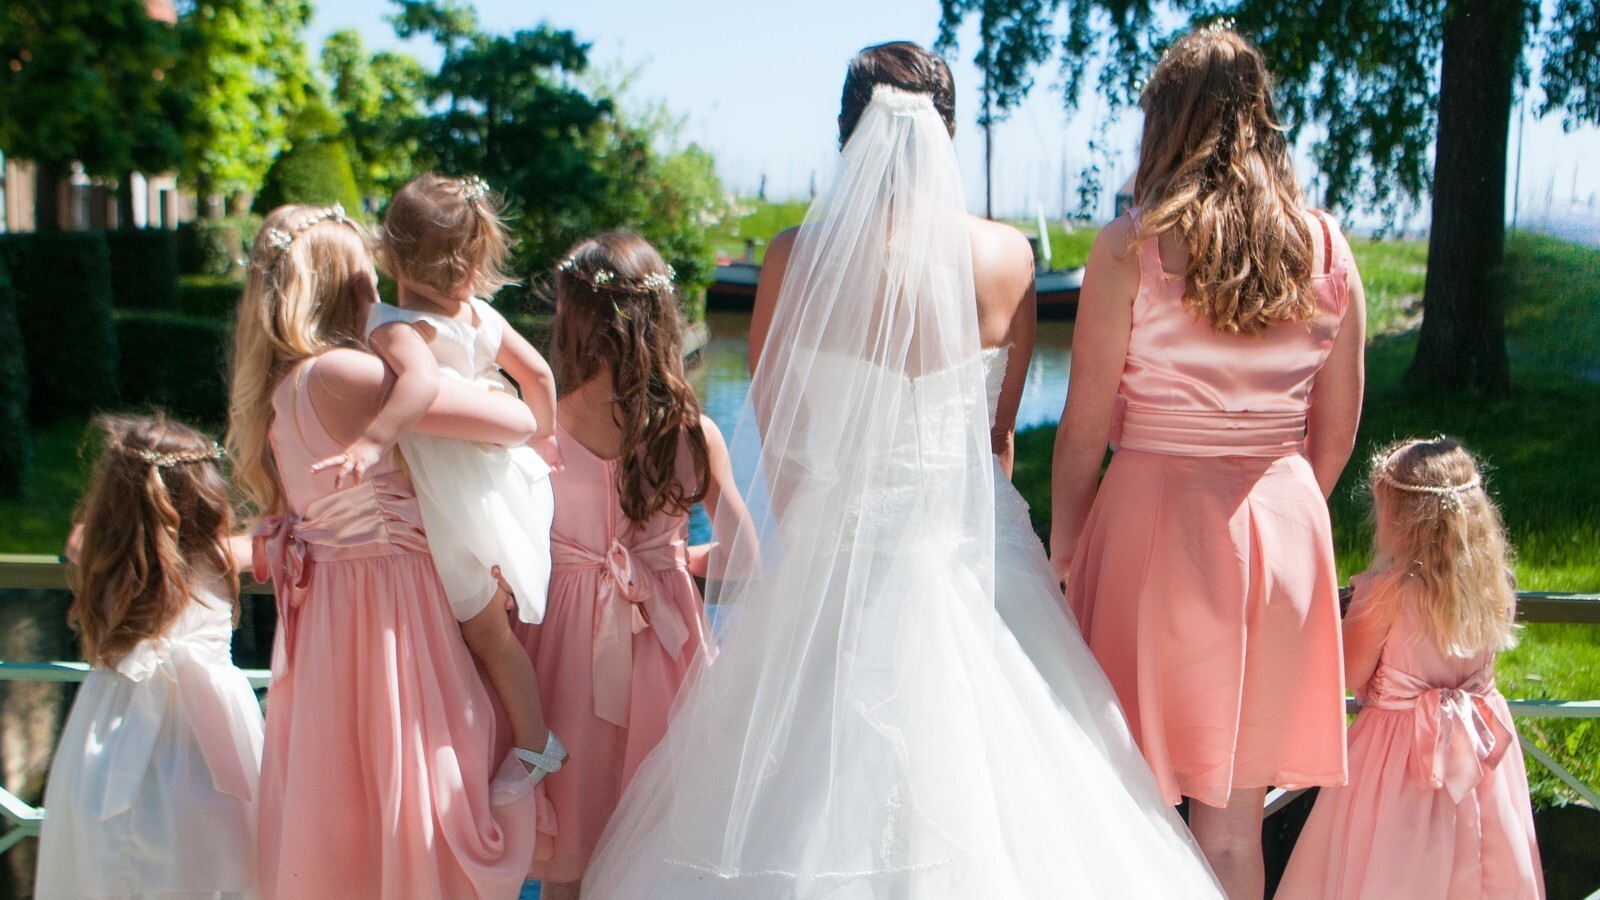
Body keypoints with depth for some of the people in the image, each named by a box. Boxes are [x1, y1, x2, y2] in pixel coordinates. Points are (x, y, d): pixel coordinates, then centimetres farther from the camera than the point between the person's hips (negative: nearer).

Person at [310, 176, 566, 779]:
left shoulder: (394, 327, -22)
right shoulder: (481, 314, -2)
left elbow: (423, 382, -42)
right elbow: (538, 373, 3)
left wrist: (372, 441, -45)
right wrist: (544, 436, 18)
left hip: (460, 510, -7)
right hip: (507, 476, 7)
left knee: (486, 631, 10)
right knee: (498, 622, 22)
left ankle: (533, 745, 22)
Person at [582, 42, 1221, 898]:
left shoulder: (796, 257, -9)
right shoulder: (1006, 256, -5)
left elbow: (773, 435, 1)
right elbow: (999, 424, 7)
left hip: (833, 546, -1)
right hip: (967, 546, 1)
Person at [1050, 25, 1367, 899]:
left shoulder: (1132, 246, -8)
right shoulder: (1328, 250, 3)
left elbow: (1086, 424, -7)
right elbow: (1336, 431, 9)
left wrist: (1062, 549, 4)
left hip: (1154, 516, -4)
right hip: (1285, 528, 4)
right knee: (1234, 820, 13)